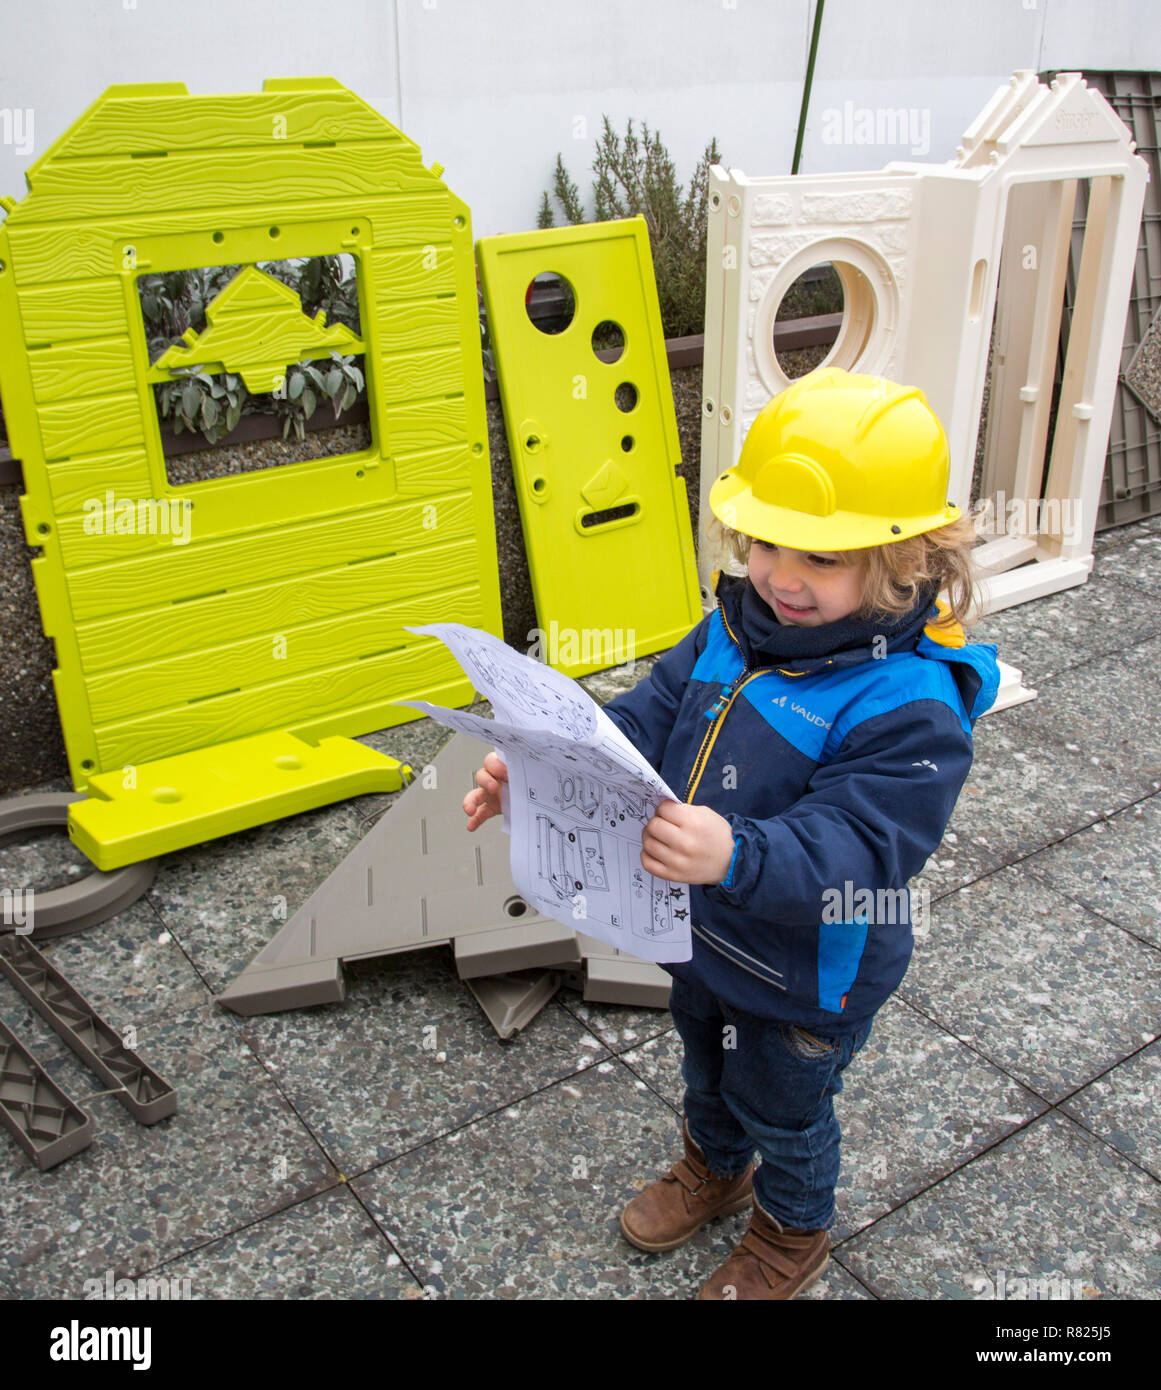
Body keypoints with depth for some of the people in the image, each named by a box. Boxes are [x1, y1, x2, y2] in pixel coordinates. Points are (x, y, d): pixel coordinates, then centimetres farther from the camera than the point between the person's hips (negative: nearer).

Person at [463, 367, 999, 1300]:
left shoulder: (909, 706, -33)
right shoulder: (733, 630, -11)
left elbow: (852, 847, -40)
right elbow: (644, 721, -8)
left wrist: (736, 855, -59)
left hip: (807, 976, -6)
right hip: (706, 932, 6)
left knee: (782, 1108, 22)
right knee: (707, 1066, 33)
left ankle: (795, 1232, 55)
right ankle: (715, 1169, 66)